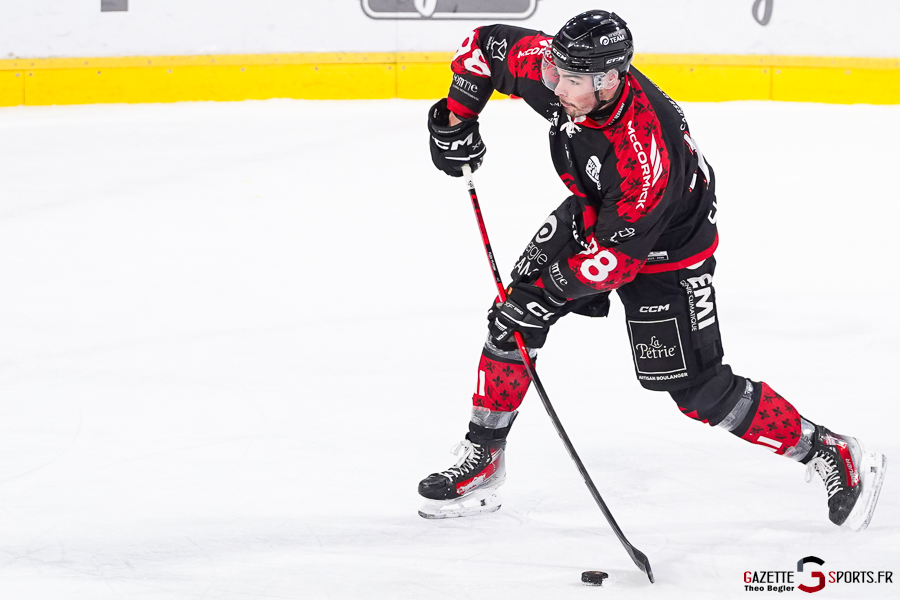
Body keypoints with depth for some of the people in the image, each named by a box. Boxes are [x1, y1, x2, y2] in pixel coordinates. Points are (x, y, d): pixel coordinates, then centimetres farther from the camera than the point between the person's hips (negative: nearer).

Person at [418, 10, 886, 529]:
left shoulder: (643, 150, -42)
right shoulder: (554, 70, -24)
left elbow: (620, 254, -33)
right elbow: (486, 45, -5)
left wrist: (549, 290, -31)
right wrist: (456, 121, -11)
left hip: (665, 248, -7)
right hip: (592, 213, 7)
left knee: (697, 389, -7)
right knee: (512, 320, -2)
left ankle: (831, 454, 4)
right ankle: (482, 462, 13)